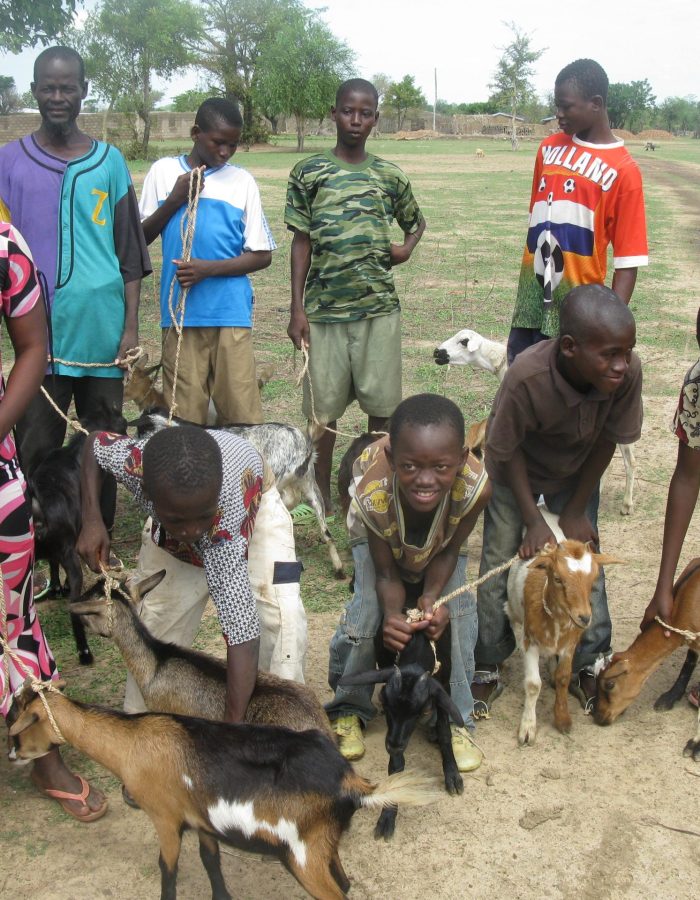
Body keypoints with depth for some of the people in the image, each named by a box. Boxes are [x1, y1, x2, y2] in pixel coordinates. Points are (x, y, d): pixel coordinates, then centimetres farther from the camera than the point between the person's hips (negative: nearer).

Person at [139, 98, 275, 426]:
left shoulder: (242, 181, 5)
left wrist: (209, 268, -10)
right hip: (180, 312, 1)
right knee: (184, 416, 1)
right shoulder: (164, 171, 7)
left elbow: (262, 255, 4)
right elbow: (140, 238, 10)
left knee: (242, 416, -3)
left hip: (231, 313, 0)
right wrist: (175, 200, -5)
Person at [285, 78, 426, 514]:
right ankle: (324, 497, 17)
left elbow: (417, 221, 24)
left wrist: (407, 246, 1)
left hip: (379, 307, 1)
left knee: (382, 404, 4)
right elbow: (301, 242, 3)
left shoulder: (390, 176, 7)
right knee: (323, 406, 4)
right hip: (323, 310, -1)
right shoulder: (308, 173, 2)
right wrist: (297, 309, -2)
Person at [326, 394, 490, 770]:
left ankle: (454, 718, 3)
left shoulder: (475, 486, -42)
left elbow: (449, 553, -23)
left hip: (441, 540, 1)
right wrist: (392, 612, -49)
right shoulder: (373, 493, -44)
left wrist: (432, 596, -39)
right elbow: (386, 573, -29)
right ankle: (349, 710, 7)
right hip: (379, 538, -1)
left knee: (456, 613, -17)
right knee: (367, 612, -18)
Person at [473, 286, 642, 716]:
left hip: (575, 472, 2)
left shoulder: (628, 372, -33)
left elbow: (607, 441, -16)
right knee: (500, 564, 0)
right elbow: (508, 451, -23)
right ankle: (487, 669, 16)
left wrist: (575, 512, -8)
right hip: (517, 470, -2)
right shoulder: (527, 377, -41)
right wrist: (534, 521, -20)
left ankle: (588, 666, 19)